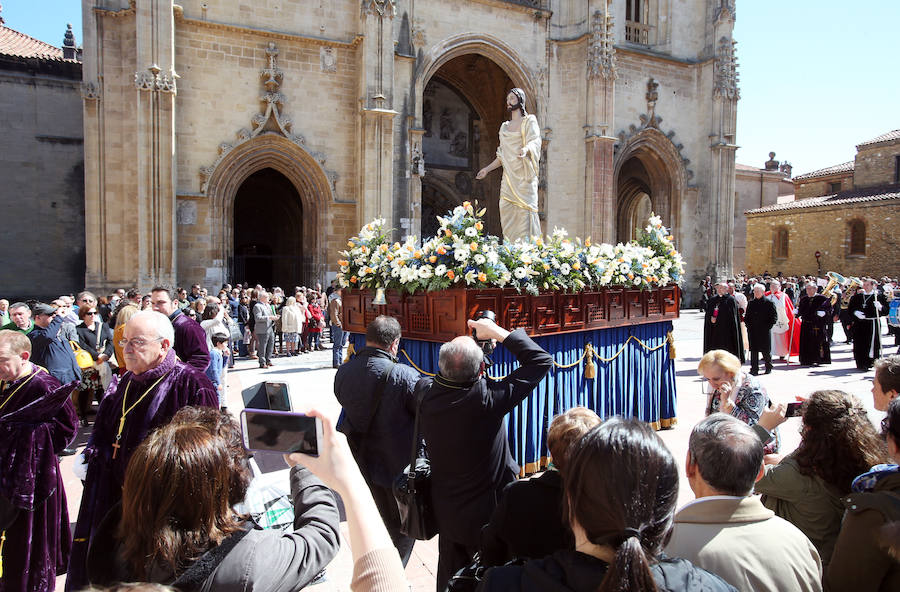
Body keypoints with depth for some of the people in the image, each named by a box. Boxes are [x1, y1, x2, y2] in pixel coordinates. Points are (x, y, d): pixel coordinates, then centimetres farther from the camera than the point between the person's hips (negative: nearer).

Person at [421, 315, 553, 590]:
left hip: (445, 511, 4)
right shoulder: (489, 399, -31)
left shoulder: (427, 392, -19)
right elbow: (542, 360, -22)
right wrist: (497, 332, -17)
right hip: (486, 514, -4)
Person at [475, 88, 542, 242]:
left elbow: (535, 142, -13)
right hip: (508, 177, 6)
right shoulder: (504, 126, 21)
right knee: (507, 214, -2)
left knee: (525, 211, -11)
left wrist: (526, 149, -34)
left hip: (524, 176, -5)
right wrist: (487, 169, 18)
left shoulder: (529, 121, 4)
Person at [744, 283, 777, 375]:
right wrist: (749, 325, 5)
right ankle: (754, 369, 4)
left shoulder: (769, 303, -2)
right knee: (754, 350, 1)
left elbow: (774, 317, -2)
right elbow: (747, 316, 18)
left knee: (766, 350, 5)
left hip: (764, 331, -3)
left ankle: (768, 367, 24)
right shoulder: (751, 303, 11)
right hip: (752, 331, 3)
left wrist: (768, 326, -9)